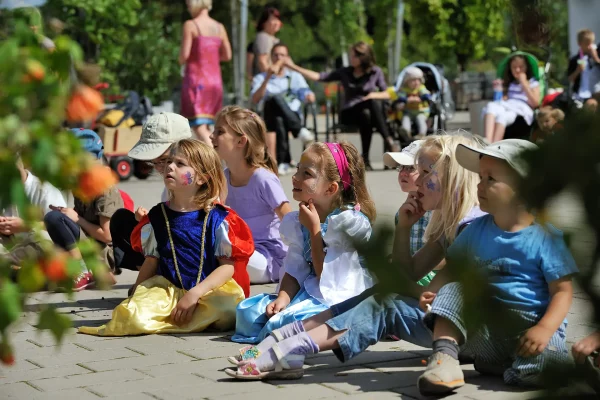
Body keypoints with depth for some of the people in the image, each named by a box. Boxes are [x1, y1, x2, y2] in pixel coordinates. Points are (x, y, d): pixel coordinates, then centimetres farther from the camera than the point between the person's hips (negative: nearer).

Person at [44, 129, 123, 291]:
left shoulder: (105, 190, -12)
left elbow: (107, 235, -17)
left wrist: (77, 218, -11)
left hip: (105, 255, -9)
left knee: (54, 217, -21)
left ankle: (83, 274, -17)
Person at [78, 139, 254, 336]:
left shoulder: (218, 219, -3)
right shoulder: (156, 218, 9)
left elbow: (228, 265, -7)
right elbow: (151, 261, 14)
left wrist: (194, 294, -16)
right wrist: (135, 297, 6)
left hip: (210, 291, -2)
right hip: (168, 290, 2)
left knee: (228, 310, -35)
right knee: (133, 315, -27)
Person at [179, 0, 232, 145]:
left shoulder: (190, 25, -8)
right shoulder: (219, 28, 7)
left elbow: (184, 54, -11)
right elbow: (227, 55, 12)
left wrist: (181, 60, 10)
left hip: (196, 78, -6)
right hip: (215, 80, 6)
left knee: (199, 127, -9)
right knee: (205, 126, 16)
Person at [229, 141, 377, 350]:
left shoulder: (347, 220, -13)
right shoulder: (298, 222, 9)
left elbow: (325, 275, -12)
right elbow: (294, 272, 7)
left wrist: (314, 229, -12)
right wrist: (283, 298, -13)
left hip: (339, 299, -8)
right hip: (308, 293, 8)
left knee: (288, 320, -34)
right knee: (248, 311, -7)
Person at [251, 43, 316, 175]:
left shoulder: (295, 77, 25)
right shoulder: (261, 78, 20)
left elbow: (307, 95, 8)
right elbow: (255, 100, -1)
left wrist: (309, 96, -18)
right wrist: (268, 78, -12)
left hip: (294, 117, 1)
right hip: (271, 118, -1)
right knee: (275, 98, -36)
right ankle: (299, 131, -43)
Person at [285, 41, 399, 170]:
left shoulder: (376, 72, 11)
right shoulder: (345, 72, 13)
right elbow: (319, 77, 7)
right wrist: (293, 67, 2)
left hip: (372, 111, 0)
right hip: (349, 112, 0)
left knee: (375, 101, -37)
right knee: (365, 114, -37)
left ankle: (388, 140, -40)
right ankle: (365, 157, -33)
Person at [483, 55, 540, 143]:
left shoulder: (533, 83, 18)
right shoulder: (508, 83, 30)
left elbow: (535, 103, 3)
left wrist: (524, 83, 4)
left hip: (522, 109, -3)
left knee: (502, 115, -38)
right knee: (491, 106, -34)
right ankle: (487, 144, -54)